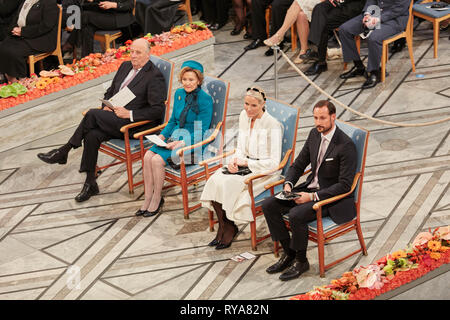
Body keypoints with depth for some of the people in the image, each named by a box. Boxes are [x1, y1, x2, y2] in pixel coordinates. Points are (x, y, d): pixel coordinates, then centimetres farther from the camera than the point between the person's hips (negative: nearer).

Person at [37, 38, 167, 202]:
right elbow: (110, 92, 25)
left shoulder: (155, 76, -9)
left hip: (135, 123, -7)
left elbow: (158, 110, -16)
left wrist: (129, 114, -21)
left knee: (92, 114, -23)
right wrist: (106, 107, 3)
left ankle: (63, 152, -7)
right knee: (92, 135, -23)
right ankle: (90, 184, -13)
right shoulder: (125, 66, 16)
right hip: (115, 119, 7)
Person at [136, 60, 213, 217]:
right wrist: (162, 136, 3)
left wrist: (182, 143, -22)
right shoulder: (179, 94, 10)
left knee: (157, 159, -25)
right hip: (175, 138, 7)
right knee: (148, 155, -19)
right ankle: (148, 198, -10)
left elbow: (202, 131, -13)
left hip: (193, 143, -6)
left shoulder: (205, 99, -11)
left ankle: (157, 199, -7)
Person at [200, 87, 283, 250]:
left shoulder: (272, 125, -18)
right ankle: (223, 227, -5)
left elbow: (274, 162, -18)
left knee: (228, 184, -26)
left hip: (264, 171, -7)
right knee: (215, 180, -19)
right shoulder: (244, 116, 4)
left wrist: (247, 163, -19)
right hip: (245, 165, 7)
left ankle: (230, 228, -3)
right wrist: (234, 160, -8)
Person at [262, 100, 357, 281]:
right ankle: (288, 253, 6)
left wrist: (312, 196, -25)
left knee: (296, 215, -31)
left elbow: (345, 185, -21)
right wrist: (288, 184, -7)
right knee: (268, 206, -6)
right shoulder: (314, 134, 4)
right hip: (310, 188, 8)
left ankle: (301, 261, -7)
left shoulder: (346, 146, -19)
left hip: (332, 197, -8)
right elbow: (298, 165, 13)